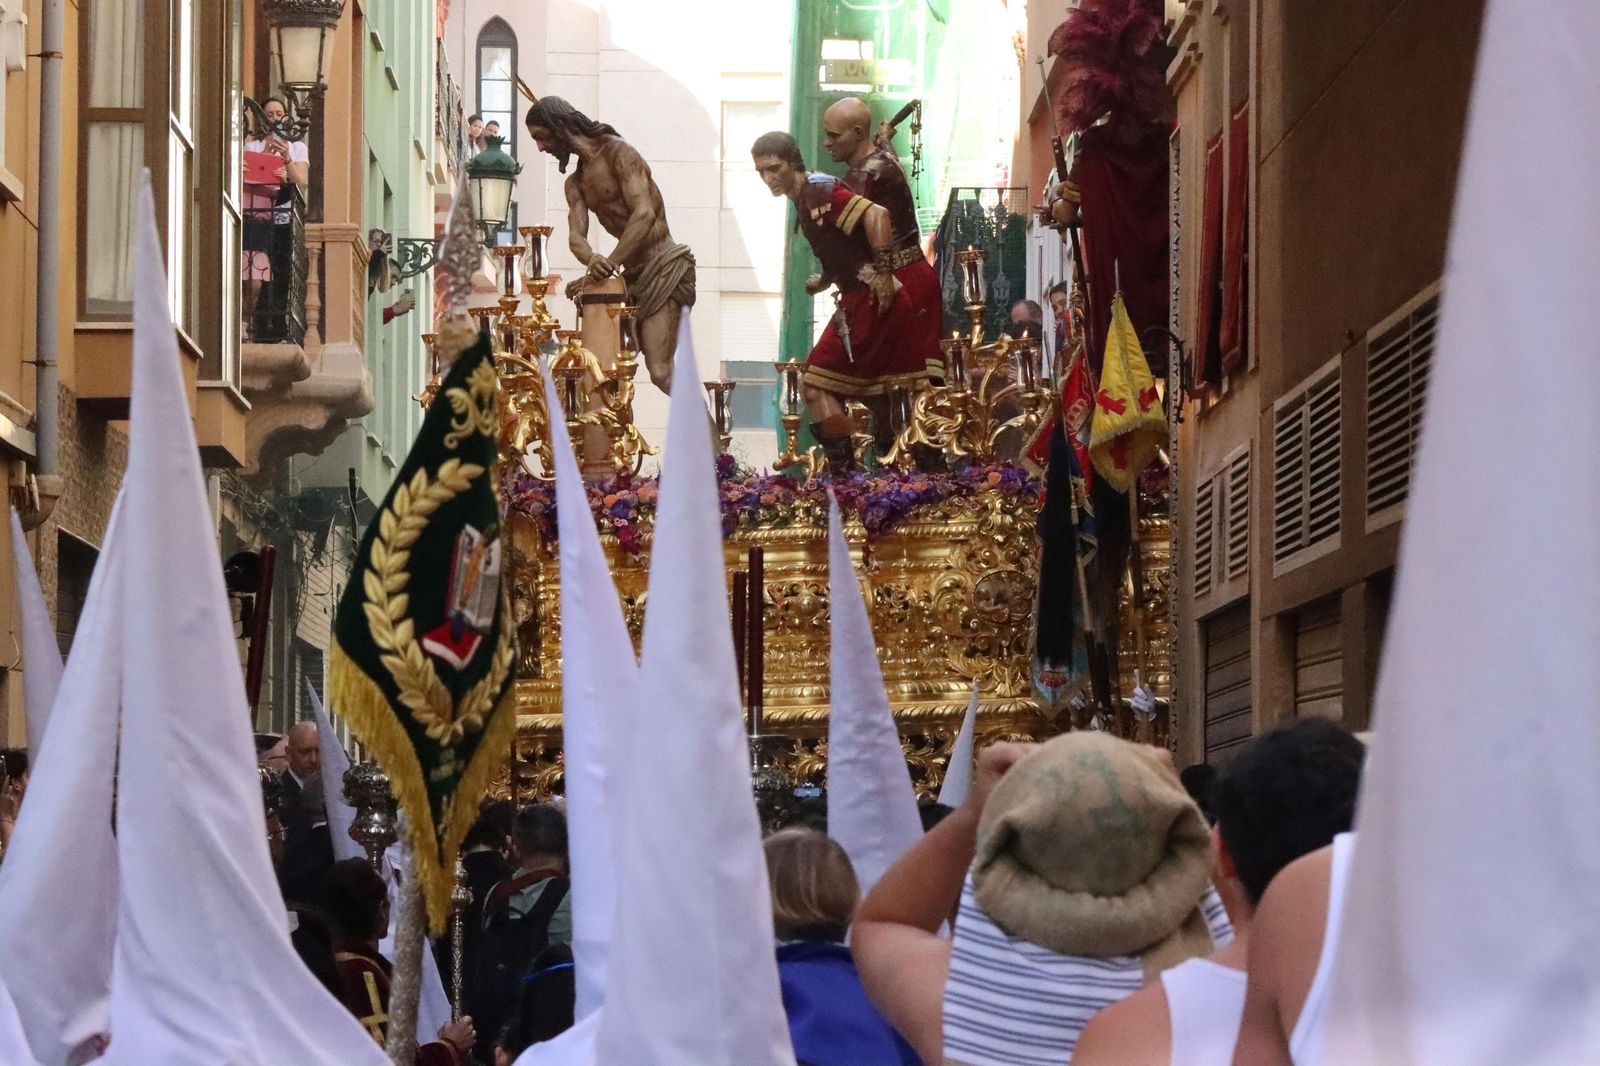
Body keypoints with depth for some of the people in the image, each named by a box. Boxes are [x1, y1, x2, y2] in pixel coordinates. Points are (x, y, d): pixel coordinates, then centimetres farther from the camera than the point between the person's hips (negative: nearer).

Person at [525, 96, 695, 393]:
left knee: (660, 371, -21)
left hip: (665, 266, -9)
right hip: (634, 275, 9)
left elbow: (644, 214, -21)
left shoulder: (618, 153, -9)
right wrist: (593, 260, -24)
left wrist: (608, 266, -27)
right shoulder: (575, 184, 16)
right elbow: (575, 237, 1)